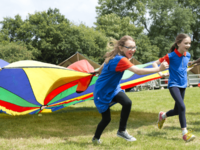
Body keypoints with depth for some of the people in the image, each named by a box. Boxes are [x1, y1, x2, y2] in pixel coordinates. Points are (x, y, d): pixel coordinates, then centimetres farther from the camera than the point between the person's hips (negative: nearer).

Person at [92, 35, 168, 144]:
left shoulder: (114, 57, -4)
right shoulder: (120, 60, -32)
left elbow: (100, 69, 11)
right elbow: (138, 71, -41)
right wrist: (159, 69, -43)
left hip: (113, 89, 7)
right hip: (102, 93, -7)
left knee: (127, 103, -18)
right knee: (106, 119, 2)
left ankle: (122, 131, -2)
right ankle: (96, 138, 31)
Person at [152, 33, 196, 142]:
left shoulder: (188, 55, 4)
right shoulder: (171, 56, -13)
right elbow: (155, 63, -7)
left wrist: (187, 70, 9)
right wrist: (160, 73, -16)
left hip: (183, 85, 7)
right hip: (173, 85, -6)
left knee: (177, 110, 10)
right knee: (182, 106, -23)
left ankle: (163, 116, 42)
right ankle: (185, 133, -15)